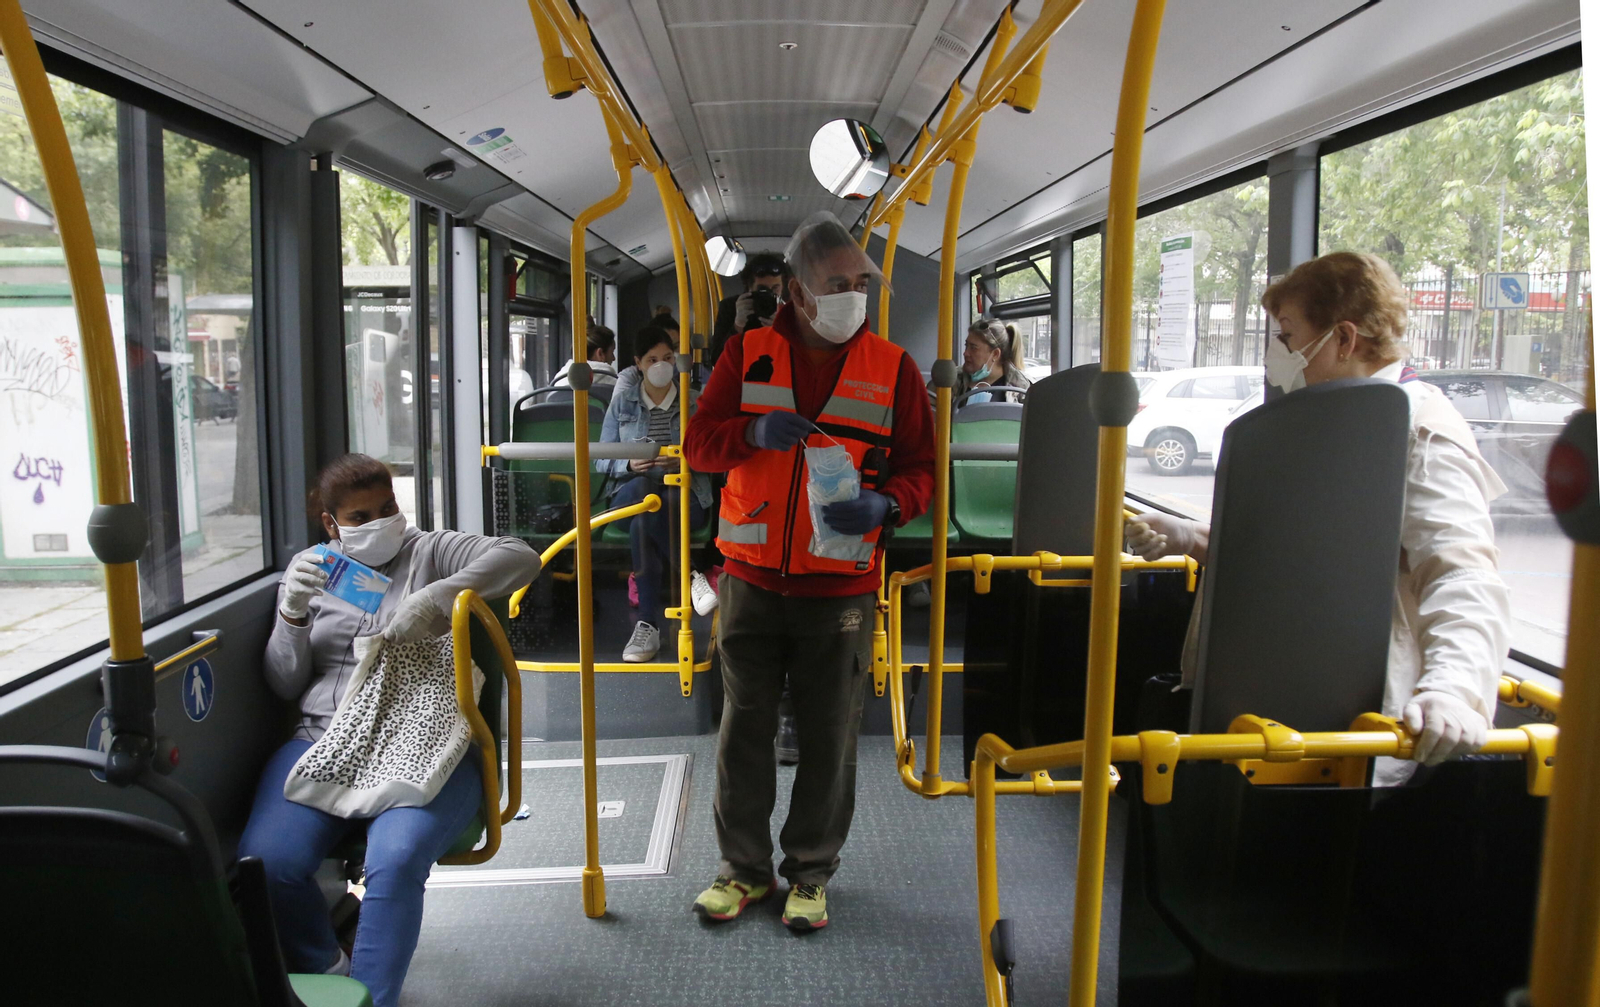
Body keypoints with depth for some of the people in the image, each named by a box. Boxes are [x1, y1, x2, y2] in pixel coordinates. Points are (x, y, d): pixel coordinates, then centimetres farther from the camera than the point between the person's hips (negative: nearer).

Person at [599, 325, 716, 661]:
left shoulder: (694, 401, 7)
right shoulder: (622, 402, 10)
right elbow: (603, 460, 7)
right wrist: (630, 464, -15)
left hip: (685, 495, -1)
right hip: (633, 493, 1)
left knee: (642, 523, -37)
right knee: (645, 488, -39)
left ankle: (649, 624, -28)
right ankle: (689, 576, -32)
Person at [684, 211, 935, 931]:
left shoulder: (893, 368, 2)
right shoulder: (747, 354, 4)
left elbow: (918, 467, 3)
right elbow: (699, 442, 2)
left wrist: (885, 506, -18)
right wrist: (755, 432, -18)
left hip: (841, 589, -1)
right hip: (752, 580, 1)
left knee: (828, 737, 8)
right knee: (744, 728, 11)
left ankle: (811, 872, 29)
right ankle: (744, 867, 29)